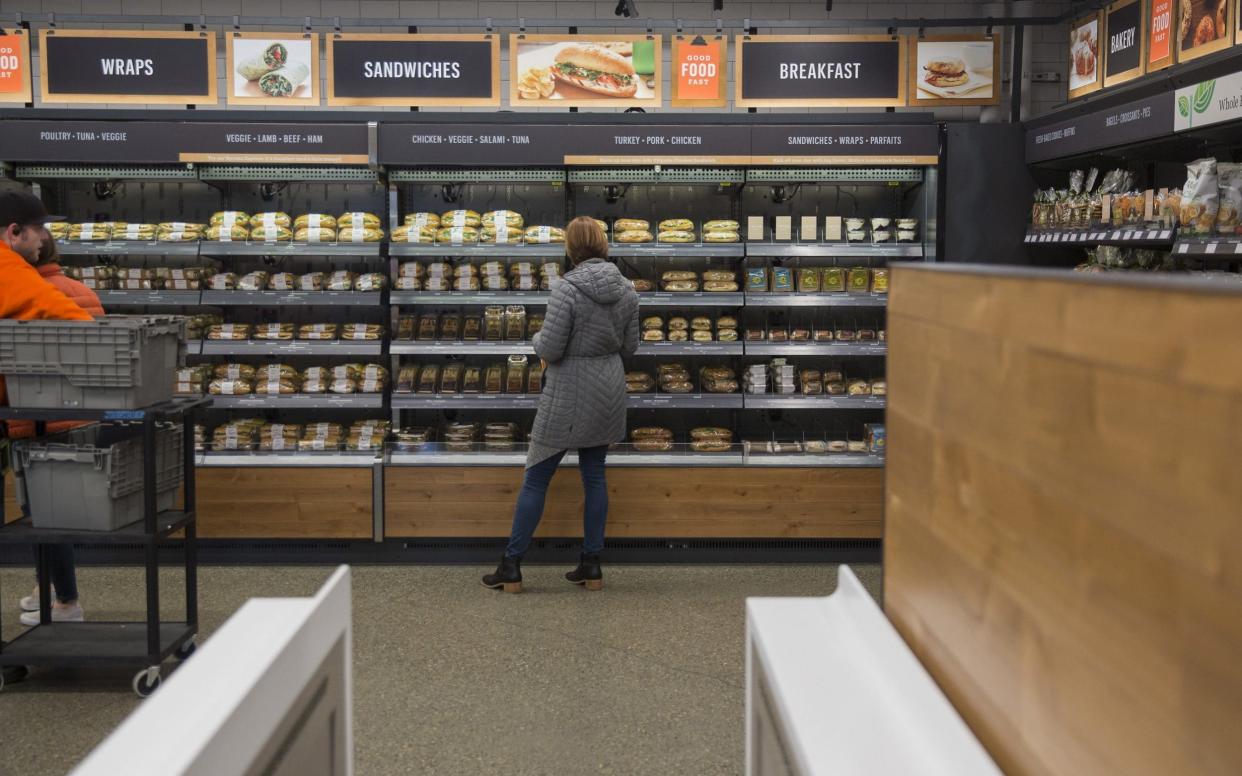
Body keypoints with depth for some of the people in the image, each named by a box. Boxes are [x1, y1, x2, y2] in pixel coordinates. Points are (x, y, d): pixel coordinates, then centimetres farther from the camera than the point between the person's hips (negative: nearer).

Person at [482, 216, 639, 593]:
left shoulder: (567, 288, -18)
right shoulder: (626, 289, 1)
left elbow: (550, 349, -18)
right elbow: (630, 347, 8)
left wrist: (538, 339, 3)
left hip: (568, 398, -6)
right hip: (608, 394, 6)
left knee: (536, 478, 3)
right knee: (594, 476, 14)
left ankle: (511, 567, 8)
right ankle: (591, 566, 17)